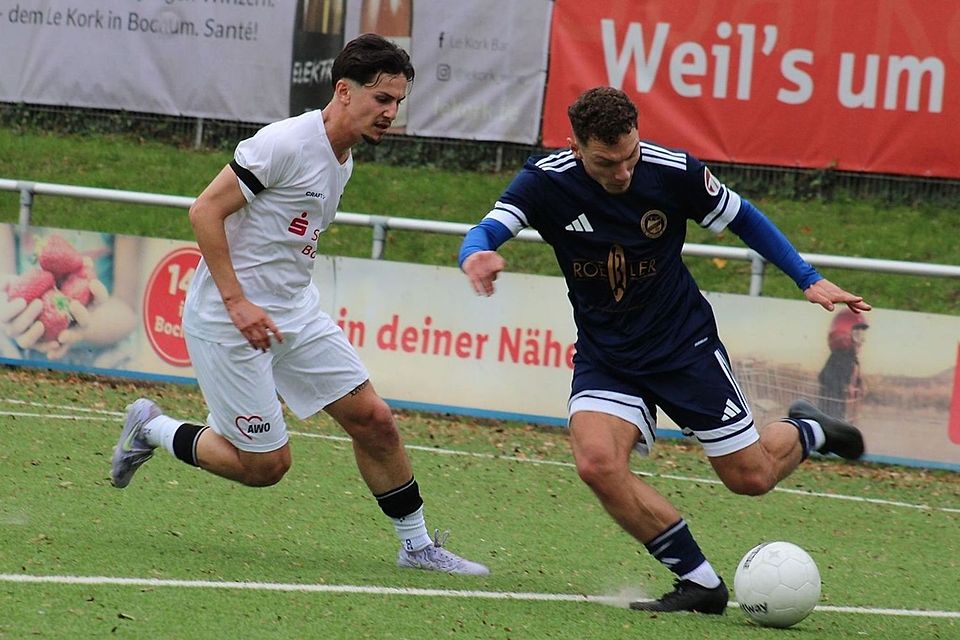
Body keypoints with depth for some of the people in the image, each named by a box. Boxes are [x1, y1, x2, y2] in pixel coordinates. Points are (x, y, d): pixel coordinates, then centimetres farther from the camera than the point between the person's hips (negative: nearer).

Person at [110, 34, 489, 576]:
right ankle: (152, 430, 18)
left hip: (296, 311, 8)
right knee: (266, 464, -4)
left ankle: (418, 544, 14)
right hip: (229, 320, -8)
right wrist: (236, 301, -23)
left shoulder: (343, 162, 10)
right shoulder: (287, 143, -19)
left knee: (373, 419, 2)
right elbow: (205, 211, -20)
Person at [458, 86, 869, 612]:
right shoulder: (545, 181, -17)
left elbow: (741, 218, 0)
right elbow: (485, 233, -27)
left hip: (685, 345, -1)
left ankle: (806, 432, 40)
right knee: (597, 463, -26)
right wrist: (476, 256, -53)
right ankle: (701, 583, -11)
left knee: (750, 477, 3)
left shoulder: (674, 172, -17)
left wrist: (810, 280, -3)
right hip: (605, 357, 1)